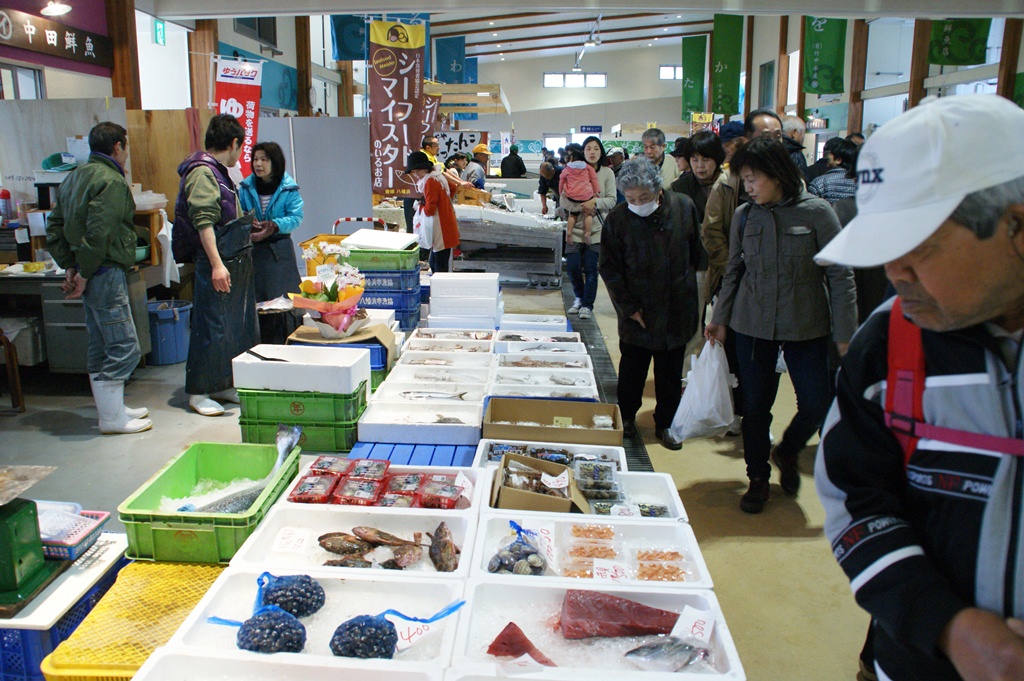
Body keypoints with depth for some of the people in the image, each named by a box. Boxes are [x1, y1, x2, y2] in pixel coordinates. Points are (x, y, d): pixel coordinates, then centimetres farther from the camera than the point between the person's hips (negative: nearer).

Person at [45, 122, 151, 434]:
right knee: (124, 347, -4)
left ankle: (113, 409, 26)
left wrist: (69, 266, 12)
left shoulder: (73, 178, 16)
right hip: (106, 273, -10)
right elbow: (99, 235, -23)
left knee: (101, 346, 16)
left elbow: (54, 229, 17)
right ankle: (112, 418, 1)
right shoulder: (111, 181, -13)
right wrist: (84, 273, -14)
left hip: (89, 276, 10)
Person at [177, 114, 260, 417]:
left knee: (237, 326, 14)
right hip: (216, 264, -10)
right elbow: (203, 222, -22)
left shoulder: (218, 172, 17)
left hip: (236, 263, 10)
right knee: (212, 328, -4)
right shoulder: (202, 172, -13)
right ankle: (198, 392, 7)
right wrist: (216, 264, -28)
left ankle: (225, 385, 24)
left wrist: (246, 234, 38)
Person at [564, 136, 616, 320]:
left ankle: (587, 305, 12)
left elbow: (612, 200, -2)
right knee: (572, 266, -2)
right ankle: (579, 298, 24)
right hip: (576, 227, 1)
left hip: (597, 229, -1)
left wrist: (595, 202, -17)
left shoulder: (607, 173, 3)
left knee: (590, 268, -3)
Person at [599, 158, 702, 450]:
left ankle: (664, 424, 27)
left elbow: (696, 253, 10)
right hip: (638, 313, -2)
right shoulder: (617, 218, -10)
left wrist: (688, 287, 11)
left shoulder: (683, 207, -4)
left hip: (677, 311, 2)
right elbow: (609, 269, -5)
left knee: (671, 374, 11)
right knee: (632, 370, 10)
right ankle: (627, 419, 31)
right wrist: (628, 307, -8)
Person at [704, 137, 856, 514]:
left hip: (806, 326, -2)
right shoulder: (745, 216, 2)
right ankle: (758, 479, 26)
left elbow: (840, 275, -6)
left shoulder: (816, 213, -8)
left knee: (817, 404, 1)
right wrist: (720, 318, 8)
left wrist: (845, 333, -8)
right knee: (756, 405, 7)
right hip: (752, 324, 2)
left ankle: (786, 452, 32)